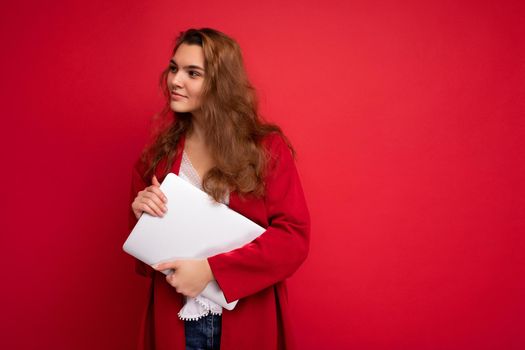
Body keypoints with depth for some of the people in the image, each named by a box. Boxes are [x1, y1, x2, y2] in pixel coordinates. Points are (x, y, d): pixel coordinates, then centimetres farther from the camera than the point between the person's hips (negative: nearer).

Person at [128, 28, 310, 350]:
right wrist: (142, 217, -11)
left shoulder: (267, 147, -8)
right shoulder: (157, 154, 2)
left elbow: (294, 235, -13)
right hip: (175, 320, 3)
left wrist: (211, 269, -20)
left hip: (247, 320, -2)